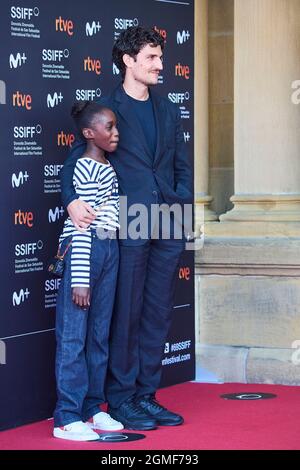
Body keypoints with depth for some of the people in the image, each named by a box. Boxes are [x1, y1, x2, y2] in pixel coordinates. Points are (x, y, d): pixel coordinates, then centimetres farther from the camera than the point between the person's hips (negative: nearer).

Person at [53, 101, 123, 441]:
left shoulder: (107, 168, 14)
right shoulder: (85, 168, -12)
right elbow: (81, 227, -16)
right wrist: (79, 280, -19)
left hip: (109, 251, 9)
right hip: (84, 251, -9)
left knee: (99, 334, 12)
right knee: (73, 336, -5)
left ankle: (91, 409, 20)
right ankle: (67, 419, -3)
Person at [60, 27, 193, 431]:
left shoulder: (168, 111, 16)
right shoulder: (107, 108, -1)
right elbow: (76, 160, -5)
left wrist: (183, 203, 4)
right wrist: (71, 200, -22)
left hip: (168, 228, 6)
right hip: (128, 227, -5)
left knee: (158, 315, 9)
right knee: (126, 315, -1)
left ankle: (146, 396, 18)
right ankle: (120, 401, 7)